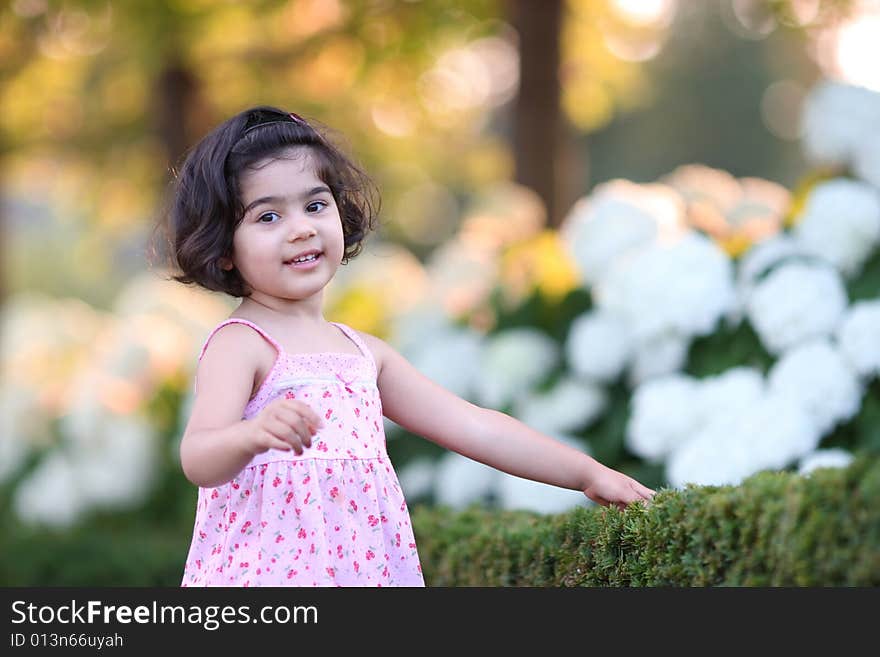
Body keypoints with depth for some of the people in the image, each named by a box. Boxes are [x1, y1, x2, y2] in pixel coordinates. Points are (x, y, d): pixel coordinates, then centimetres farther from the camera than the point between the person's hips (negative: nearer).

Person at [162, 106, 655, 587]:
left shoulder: (364, 352, 14)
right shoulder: (239, 345, -6)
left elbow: (472, 427, 19)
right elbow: (199, 459, -21)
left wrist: (588, 473, 17)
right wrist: (252, 435, -43)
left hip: (364, 571, 6)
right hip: (268, 576, -6)